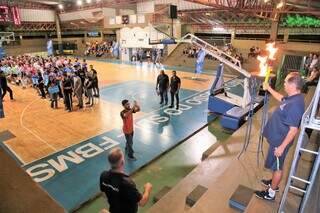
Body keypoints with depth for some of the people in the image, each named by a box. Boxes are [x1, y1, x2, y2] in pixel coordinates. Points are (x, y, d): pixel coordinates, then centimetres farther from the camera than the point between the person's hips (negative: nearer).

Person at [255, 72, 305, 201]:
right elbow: (281, 99, 24)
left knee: (277, 167, 9)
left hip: (280, 142, -9)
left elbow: (293, 130, -29)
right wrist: (269, 89, 28)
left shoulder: (295, 105, -31)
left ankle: (271, 193, 27)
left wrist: (282, 147, -23)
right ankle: (274, 183, 46)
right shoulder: (292, 97, -1)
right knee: (276, 166, 26)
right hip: (276, 138, 9)